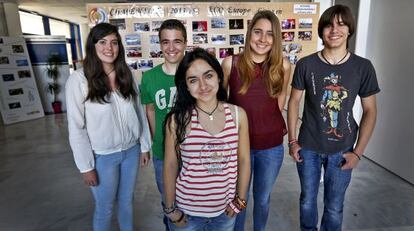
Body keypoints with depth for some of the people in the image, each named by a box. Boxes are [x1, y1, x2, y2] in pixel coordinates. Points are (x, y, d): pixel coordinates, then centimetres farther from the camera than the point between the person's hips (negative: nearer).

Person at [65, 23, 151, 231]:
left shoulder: (127, 75, -1)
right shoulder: (78, 80, -15)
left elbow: (139, 112, 4)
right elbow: (76, 127, -12)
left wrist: (145, 146, 5)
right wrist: (86, 166, -10)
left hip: (132, 151, 4)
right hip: (103, 156, -3)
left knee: (126, 201, 22)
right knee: (105, 208, 16)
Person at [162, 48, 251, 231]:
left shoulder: (238, 114, -7)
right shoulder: (178, 119, -15)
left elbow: (243, 160, 1)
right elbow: (170, 165, -7)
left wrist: (240, 200, 3)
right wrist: (170, 209, -2)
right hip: (186, 211, -2)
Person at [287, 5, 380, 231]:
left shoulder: (363, 67, -6)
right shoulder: (305, 64, -7)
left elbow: (370, 110, 0)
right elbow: (294, 101, 0)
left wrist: (358, 152, -5)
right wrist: (292, 141, -3)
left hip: (342, 149, 0)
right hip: (308, 146, 0)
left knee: (334, 207, 14)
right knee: (307, 200, 18)